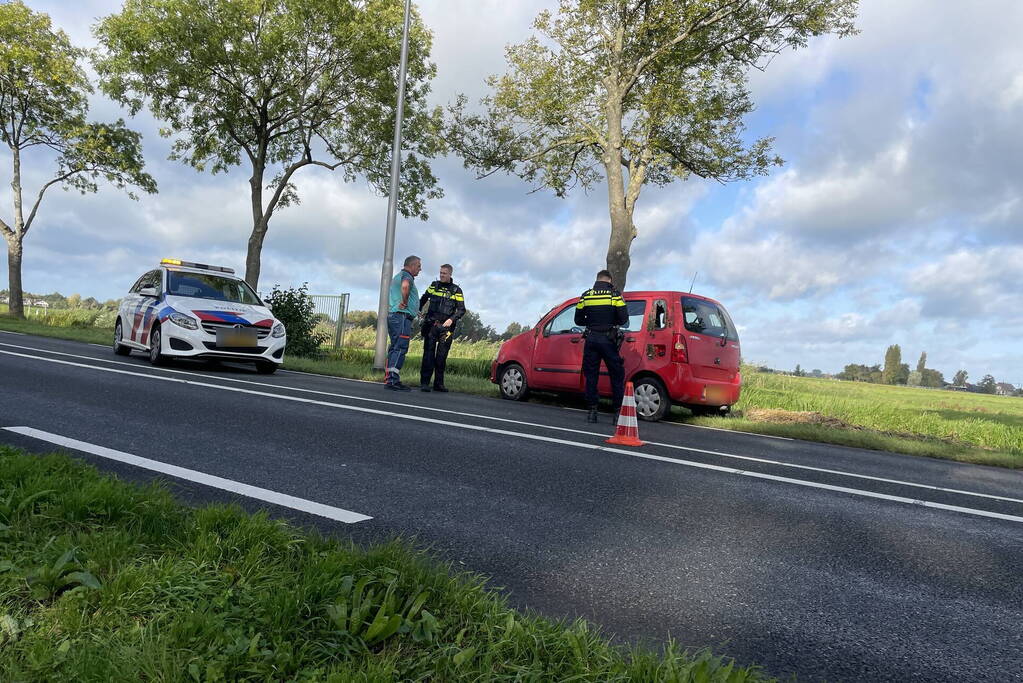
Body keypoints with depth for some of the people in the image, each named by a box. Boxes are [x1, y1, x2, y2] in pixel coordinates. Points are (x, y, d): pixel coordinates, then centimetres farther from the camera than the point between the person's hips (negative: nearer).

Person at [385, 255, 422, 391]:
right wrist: (405, 302, -20)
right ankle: (393, 380, -16)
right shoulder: (407, 276, -9)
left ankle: (388, 378, 12)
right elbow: (405, 285, -33)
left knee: (395, 347, 11)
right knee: (400, 348, -12)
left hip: (392, 315, 10)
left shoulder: (397, 276, 23)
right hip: (402, 315, -10)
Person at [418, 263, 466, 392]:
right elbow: (423, 300, 25)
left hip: (446, 326, 0)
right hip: (431, 324, 0)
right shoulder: (434, 285, 12)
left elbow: (462, 309, 2)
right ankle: (424, 382, -9)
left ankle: (439, 383, 9)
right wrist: (417, 311, 11)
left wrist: (452, 319, -13)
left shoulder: (456, 290, 6)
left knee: (442, 355, 2)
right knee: (429, 352, -7)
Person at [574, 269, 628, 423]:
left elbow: (578, 320, 7)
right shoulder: (615, 295, -1)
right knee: (616, 375, 6)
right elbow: (623, 318, -6)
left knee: (591, 376, 9)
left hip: (591, 339, 2)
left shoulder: (585, 295, 5)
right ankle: (618, 411, 4)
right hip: (608, 339, -2)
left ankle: (592, 410, 7)